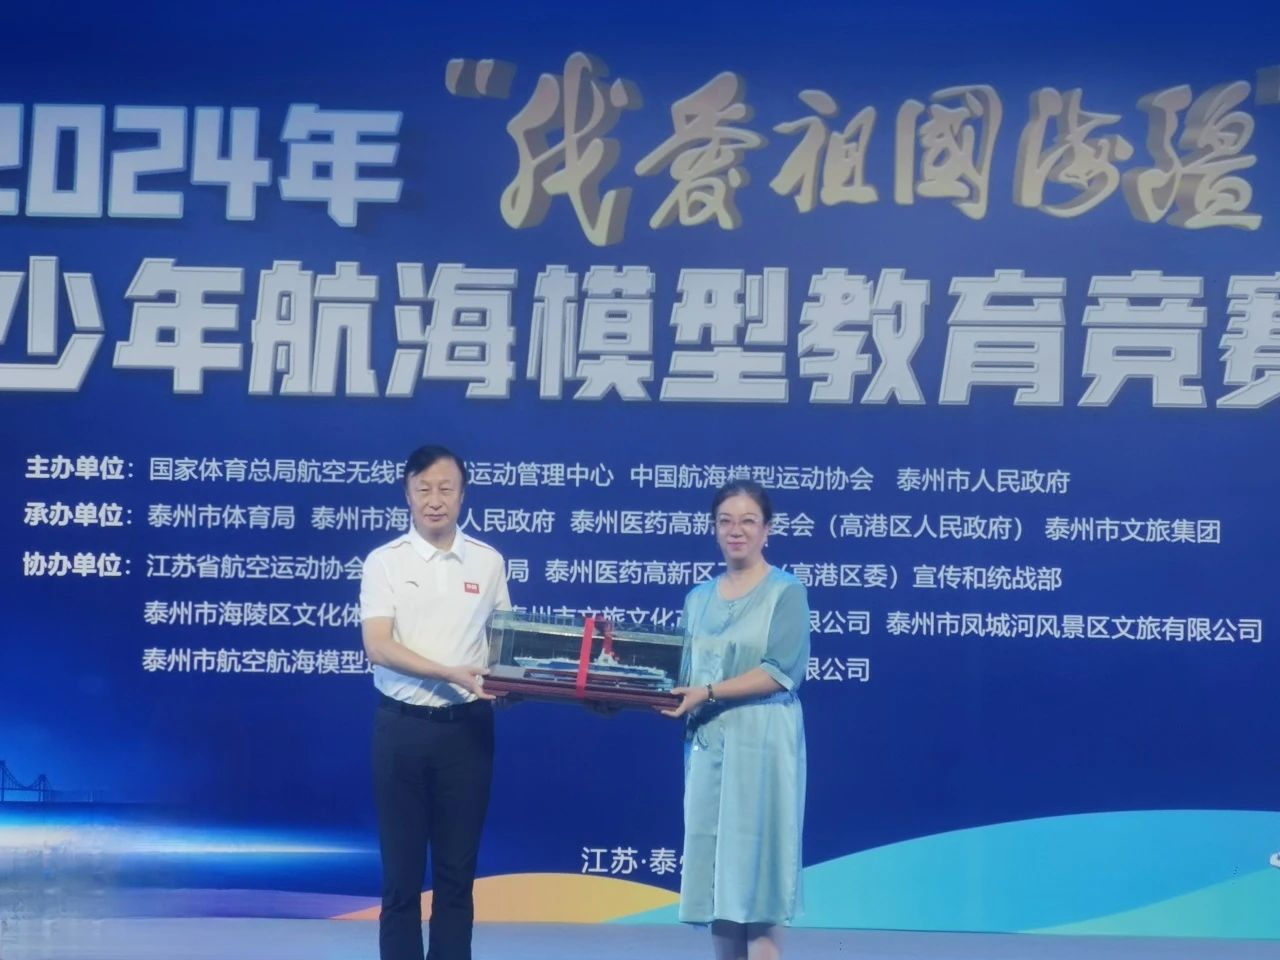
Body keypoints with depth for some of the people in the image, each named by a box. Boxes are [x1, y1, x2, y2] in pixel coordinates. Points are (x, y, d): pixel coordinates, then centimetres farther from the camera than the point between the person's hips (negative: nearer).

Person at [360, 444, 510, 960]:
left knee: (457, 869, 7)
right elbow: (378, 647, -12)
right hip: (402, 726, -2)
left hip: (466, 727, 2)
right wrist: (450, 674, -23)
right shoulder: (385, 561, -3)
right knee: (401, 869, 3)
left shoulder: (488, 562, 6)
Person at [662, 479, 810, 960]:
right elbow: (684, 673, 15)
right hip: (707, 744, 5)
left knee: (755, 866, -6)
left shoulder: (786, 591, -3)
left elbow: (781, 672, -13)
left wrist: (709, 693, -18)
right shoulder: (698, 598, 15)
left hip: (760, 743, -5)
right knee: (717, 867, 4)